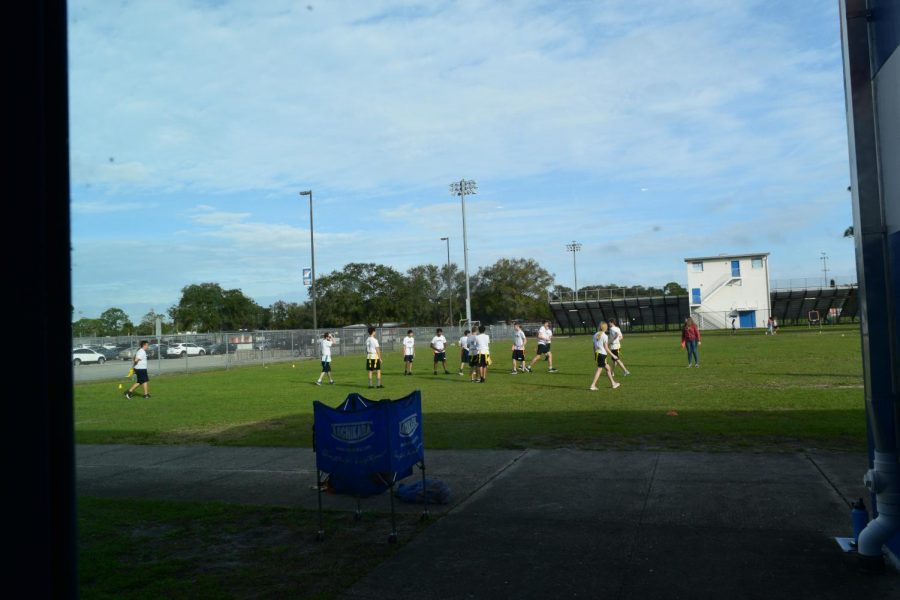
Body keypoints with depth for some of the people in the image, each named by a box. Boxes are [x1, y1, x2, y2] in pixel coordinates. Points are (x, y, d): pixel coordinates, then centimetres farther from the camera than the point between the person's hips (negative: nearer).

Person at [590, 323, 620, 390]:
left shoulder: (595, 335, 8)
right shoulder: (605, 336, -11)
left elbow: (594, 346, 11)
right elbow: (606, 348, -12)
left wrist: (595, 354, 20)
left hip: (597, 353, 8)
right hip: (603, 354, -8)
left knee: (608, 369, 17)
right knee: (599, 370, -3)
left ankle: (613, 383, 26)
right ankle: (592, 385, -4)